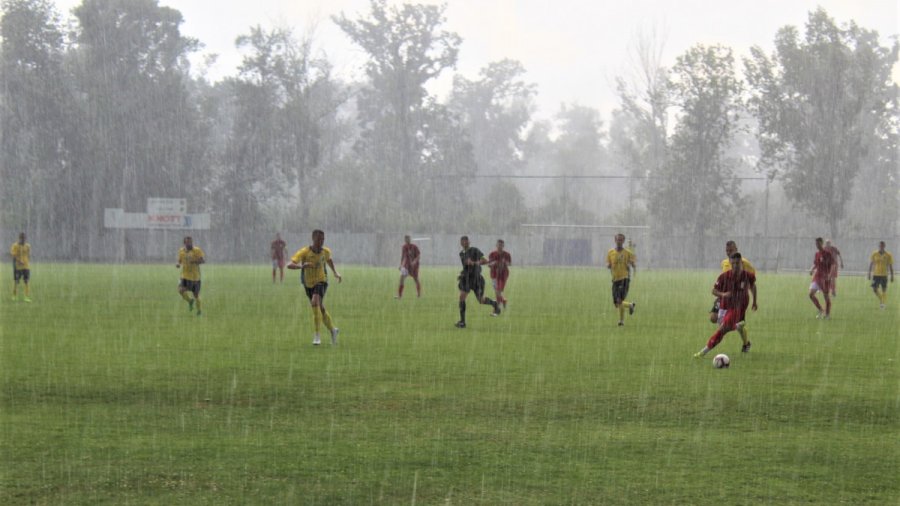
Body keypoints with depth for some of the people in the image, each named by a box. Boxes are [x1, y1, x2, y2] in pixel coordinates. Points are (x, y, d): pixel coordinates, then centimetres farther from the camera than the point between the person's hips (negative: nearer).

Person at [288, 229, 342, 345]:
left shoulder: (325, 251, -9)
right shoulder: (304, 252, -20)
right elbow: (289, 265, -31)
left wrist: (335, 273, 11)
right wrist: (301, 266, -49)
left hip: (321, 281, -1)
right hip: (309, 284, 1)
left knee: (315, 302, -27)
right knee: (321, 309, 11)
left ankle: (317, 335, -24)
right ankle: (332, 330, 39)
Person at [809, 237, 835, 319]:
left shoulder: (828, 254, -9)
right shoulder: (817, 254, 10)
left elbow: (832, 265, -12)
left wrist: (829, 274, -24)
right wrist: (812, 270, 1)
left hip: (825, 278, -6)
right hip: (817, 277, 6)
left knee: (826, 296, 1)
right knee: (811, 294, -5)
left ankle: (827, 314, 13)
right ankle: (820, 311, 9)